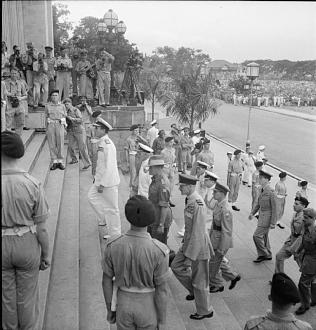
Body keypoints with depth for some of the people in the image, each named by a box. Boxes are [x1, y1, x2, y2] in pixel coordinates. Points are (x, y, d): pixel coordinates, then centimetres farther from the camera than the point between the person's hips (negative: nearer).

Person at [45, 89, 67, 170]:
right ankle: (54, 162, 5)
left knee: (60, 144, -2)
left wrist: (65, 129, 4)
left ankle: (60, 162, 7)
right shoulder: (47, 106, 7)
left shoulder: (62, 106, 8)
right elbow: (46, 118, 9)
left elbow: (64, 117, 10)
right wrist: (46, 130, 5)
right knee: (52, 144, -1)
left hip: (60, 125, 0)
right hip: (50, 125, 0)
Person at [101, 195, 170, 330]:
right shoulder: (159, 251, -30)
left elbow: (107, 281, -8)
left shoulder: (112, 245, -22)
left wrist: (109, 309, 9)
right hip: (148, 307, -2)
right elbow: (162, 290, -19)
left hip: (124, 304, 2)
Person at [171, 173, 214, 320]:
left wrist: (190, 257, -22)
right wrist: (185, 242, 23)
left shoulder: (197, 204, -28)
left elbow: (198, 233, -27)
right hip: (189, 242, 9)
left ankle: (205, 311, 29)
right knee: (176, 266, 16)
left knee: (199, 281, 8)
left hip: (198, 246, -9)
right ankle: (194, 290, 34)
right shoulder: (189, 200, 1)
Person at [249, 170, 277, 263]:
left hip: (267, 218, -9)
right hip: (262, 216, 9)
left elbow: (274, 208, -19)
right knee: (264, 236, 19)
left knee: (257, 235, -7)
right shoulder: (263, 190, 3)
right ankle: (268, 255, 34)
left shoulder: (271, 192, -22)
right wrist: (252, 213, 7)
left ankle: (263, 254, 10)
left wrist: (273, 223, -17)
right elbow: (259, 202, 15)